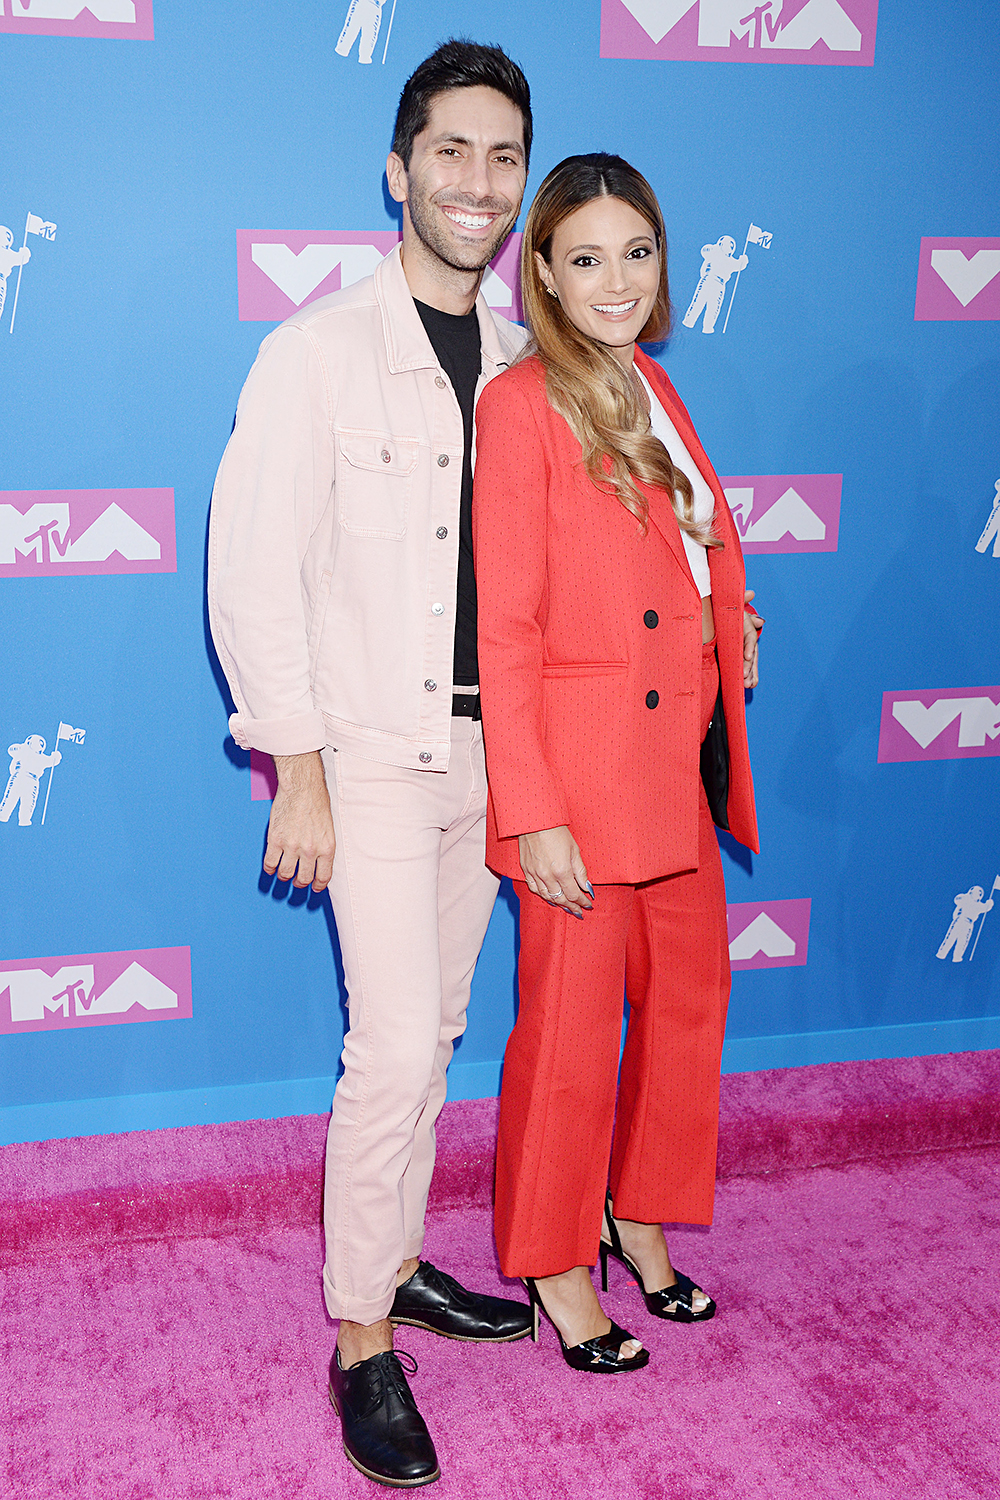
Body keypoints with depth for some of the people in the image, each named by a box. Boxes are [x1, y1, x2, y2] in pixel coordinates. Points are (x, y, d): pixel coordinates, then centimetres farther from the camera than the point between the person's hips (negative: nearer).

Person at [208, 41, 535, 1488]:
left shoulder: (523, 369, 8)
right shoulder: (319, 352, -8)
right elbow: (252, 569, -10)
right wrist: (297, 770, -13)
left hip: (488, 750, 6)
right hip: (372, 753, -5)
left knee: (433, 1031, 14)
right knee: (396, 1048, -7)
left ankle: (395, 1263, 32)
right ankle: (363, 1347, 9)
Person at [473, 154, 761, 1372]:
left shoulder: (652, 390, 12)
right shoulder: (522, 405, -13)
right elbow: (504, 629, -16)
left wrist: (727, 628, 6)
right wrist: (533, 814, -19)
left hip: (681, 765, 8)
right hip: (579, 767, -8)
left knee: (690, 1000, 16)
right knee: (572, 1027, 5)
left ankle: (642, 1216, 37)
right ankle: (555, 1263, 25)